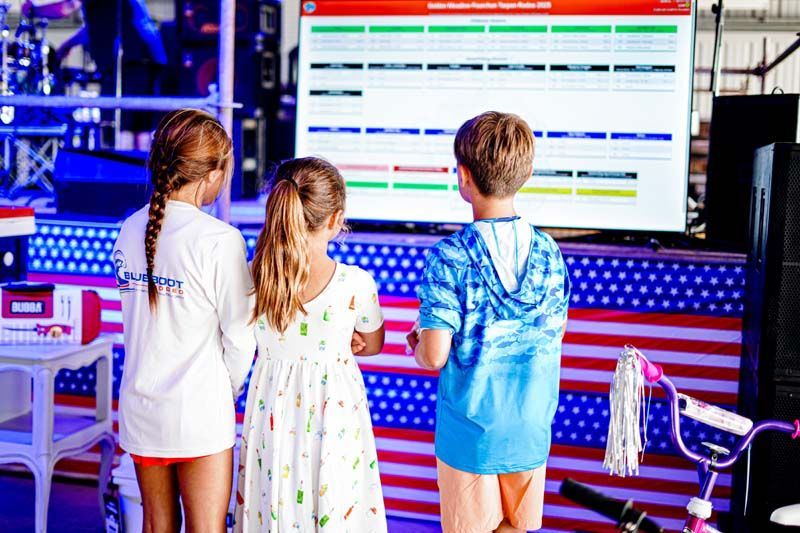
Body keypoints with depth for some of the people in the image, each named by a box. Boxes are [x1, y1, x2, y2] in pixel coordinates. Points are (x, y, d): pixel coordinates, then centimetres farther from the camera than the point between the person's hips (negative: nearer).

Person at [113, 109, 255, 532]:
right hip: (199, 415, -5)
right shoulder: (220, 239, -16)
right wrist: (229, 392, 5)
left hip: (141, 406, 6)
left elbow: (137, 321, 8)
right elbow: (240, 336, -12)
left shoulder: (130, 230, 2)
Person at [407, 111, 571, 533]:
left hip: (469, 433, -4)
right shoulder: (548, 252, -4)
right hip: (530, 432, 4)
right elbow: (555, 336, 5)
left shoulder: (450, 257, -18)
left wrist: (418, 344, 2)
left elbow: (434, 356, -20)